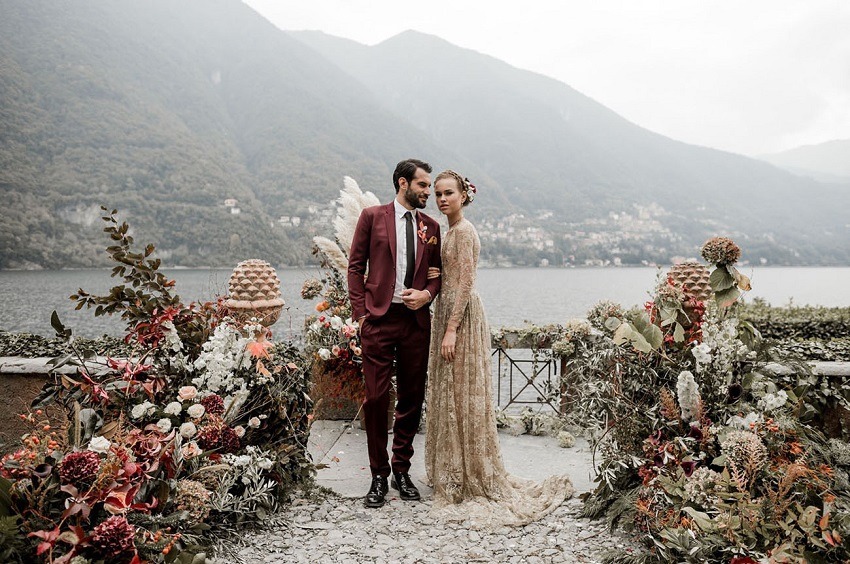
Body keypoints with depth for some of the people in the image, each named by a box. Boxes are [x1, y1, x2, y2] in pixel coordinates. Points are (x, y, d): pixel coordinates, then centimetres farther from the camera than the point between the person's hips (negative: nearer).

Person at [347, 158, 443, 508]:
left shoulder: (431, 227, 12)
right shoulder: (373, 216, 3)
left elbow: (437, 272, 16)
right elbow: (355, 265, 2)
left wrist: (427, 294, -6)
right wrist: (360, 313, -5)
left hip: (416, 319, 4)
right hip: (379, 318, -3)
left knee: (412, 398, 9)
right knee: (377, 397, -1)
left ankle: (402, 470, 24)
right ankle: (379, 475, 14)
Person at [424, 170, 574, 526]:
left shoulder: (463, 231, -13)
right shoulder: (451, 230, 16)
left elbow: (465, 284, -19)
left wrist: (451, 329, -22)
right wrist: (432, 276, 4)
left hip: (461, 316, -10)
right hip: (448, 313, 10)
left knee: (461, 396, -3)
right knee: (449, 396, 14)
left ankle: (469, 479, 8)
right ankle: (452, 475, 25)